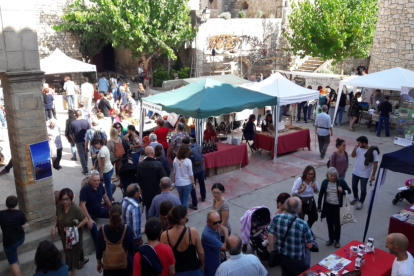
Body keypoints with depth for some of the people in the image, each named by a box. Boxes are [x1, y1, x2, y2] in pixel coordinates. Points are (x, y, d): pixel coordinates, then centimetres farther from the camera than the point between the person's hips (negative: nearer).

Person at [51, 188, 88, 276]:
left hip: (74, 235, -7)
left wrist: (75, 228, -24)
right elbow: (58, 218, 5)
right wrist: (54, 227, -11)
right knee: (68, 251, 28)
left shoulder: (76, 209, -29)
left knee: (73, 253, 7)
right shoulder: (59, 207, -13)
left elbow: (85, 220, -20)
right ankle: (82, 260, 56)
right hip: (64, 235, 7)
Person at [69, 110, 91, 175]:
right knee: (85, 154, 19)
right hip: (86, 140, 2)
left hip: (78, 141, -2)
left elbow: (71, 133, -5)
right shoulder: (86, 122, -8)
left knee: (81, 155, 4)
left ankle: (85, 170, 2)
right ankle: (85, 167, 33)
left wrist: (74, 140, 12)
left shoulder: (72, 123, -12)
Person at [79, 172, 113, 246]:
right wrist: (89, 219, -33)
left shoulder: (100, 185, -6)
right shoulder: (85, 189, -25)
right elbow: (82, 205, -27)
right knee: (93, 226, -35)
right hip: (89, 213, -6)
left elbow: (105, 197, 9)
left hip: (99, 210, 6)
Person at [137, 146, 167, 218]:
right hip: (157, 192, -4)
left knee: (148, 209, 16)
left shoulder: (140, 165, -6)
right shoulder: (158, 164, -20)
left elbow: (138, 178, 4)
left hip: (145, 192, 4)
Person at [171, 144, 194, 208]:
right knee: (186, 200, 9)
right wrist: (193, 183, 2)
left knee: (181, 199, 22)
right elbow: (191, 174, -11)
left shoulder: (175, 160, -7)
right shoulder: (188, 161, -18)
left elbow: (174, 172, 3)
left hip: (178, 183, 4)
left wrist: (173, 181, 17)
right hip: (187, 183, -4)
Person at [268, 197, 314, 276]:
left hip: (280, 256, 4)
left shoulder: (277, 218, -16)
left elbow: (271, 235, -10)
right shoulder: (303, 225, -27)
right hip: (296, 260, -3)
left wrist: (271, 249, 6)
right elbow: (309, 245, -15)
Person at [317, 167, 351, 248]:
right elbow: (321, 194, 2)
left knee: (337, 223, 7)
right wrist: (319, 207, 3)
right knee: (329, 223, 14)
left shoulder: (341, 181, -11)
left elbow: (349, 191, 0)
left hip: (337, 206, -2)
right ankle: (331, 239, 33)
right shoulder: (325, 182, -6)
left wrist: (342, 191, -23)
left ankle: (337, 240, 27)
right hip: (328, 206, 2)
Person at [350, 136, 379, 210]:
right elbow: (353, 156, 4)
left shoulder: (373, 151, -21)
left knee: (363, 189, 10)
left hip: (365, 174, -5)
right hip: (355, 172, 5)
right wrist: (355, 149, -15)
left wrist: (373, 175, -14)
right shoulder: (359, 148, -7)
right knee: (354, 186, 18)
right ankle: (356, 198, 44)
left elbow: (375, 164, -15)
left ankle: (361, 202, 32)